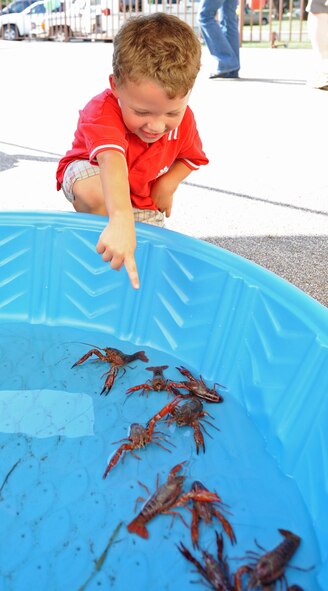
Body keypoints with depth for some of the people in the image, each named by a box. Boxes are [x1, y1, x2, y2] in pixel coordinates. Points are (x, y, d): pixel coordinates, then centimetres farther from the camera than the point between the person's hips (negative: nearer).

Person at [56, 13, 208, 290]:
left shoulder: (183, 119, -23)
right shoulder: (104, 111, -40)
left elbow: (191, 156, 0)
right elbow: (112, 159, -61)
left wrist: (168, 184, -20)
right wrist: (121, 219, -77)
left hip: (145, 200, 5)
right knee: (95, 192, -41)